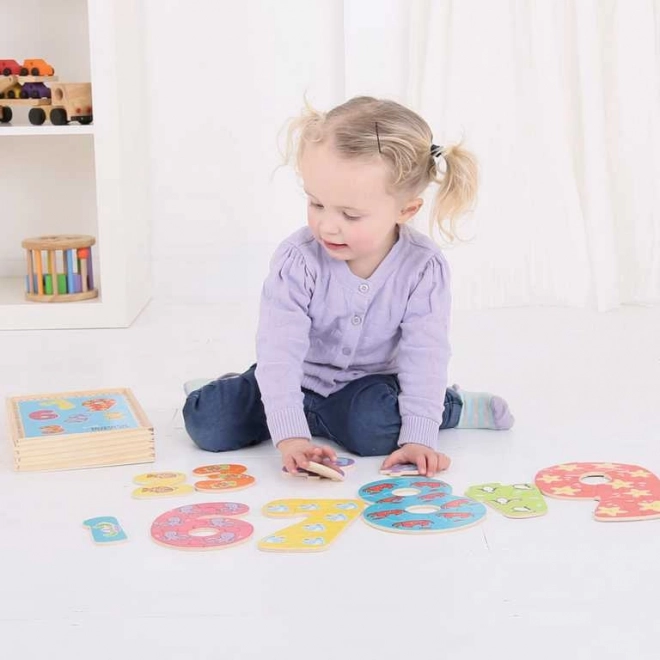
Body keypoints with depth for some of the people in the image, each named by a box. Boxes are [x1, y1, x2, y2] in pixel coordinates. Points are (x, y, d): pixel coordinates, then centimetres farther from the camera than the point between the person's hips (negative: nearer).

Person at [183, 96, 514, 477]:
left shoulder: (424, 267, -21)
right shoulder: (297, 260, -24)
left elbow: (424, 355, -20)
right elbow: (279, 352, -28)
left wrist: (418, 437, -30)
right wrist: (290, 434, -38)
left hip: (369, 383, -1)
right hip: (301, 380, 1)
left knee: (372, 430, -34)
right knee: (208, 424, -16)